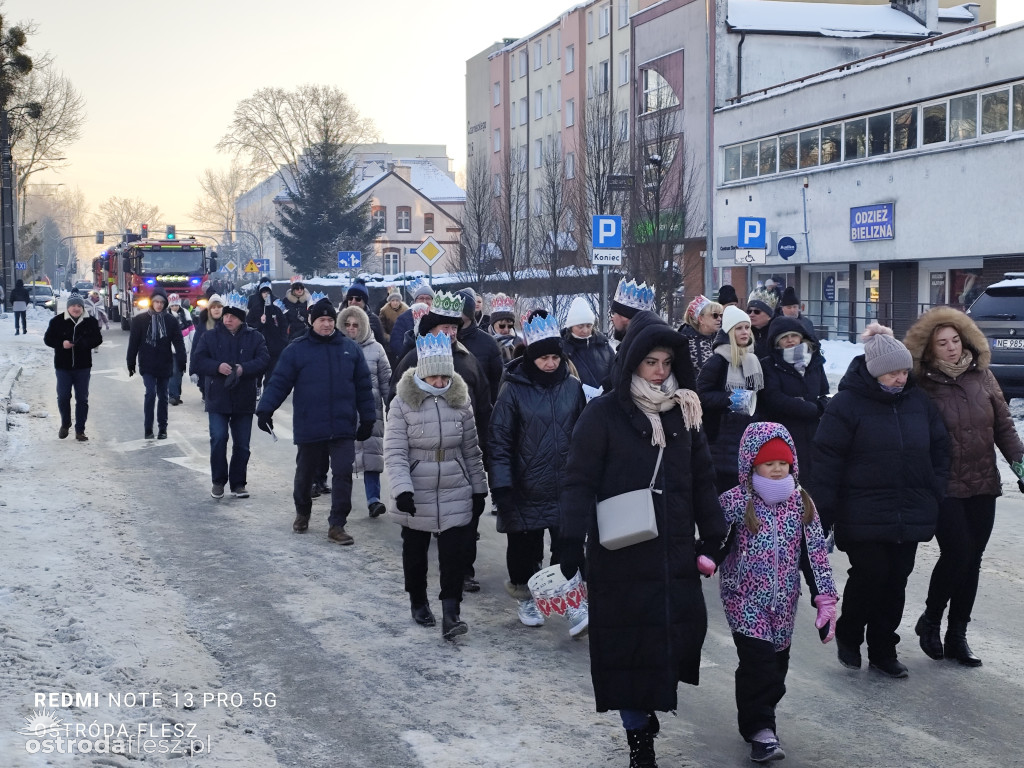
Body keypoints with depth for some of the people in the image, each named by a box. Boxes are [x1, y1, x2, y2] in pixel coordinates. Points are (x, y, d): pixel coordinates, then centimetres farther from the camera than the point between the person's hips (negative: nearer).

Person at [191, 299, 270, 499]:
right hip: (217, 399, -1)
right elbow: (197, 360, -2)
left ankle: (238, 483, 19)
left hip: (244, 400, 1)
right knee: (218, 439, -11)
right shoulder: (210, 336, 5)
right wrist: (218, 367, -20)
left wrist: (244, 369, -24)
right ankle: (218, 481, 6)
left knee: (242, 444, 6)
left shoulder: (255, 338, 4)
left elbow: (263, 360, -7)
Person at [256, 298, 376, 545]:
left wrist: (367, 418, 8)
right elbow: (279, 382, -4)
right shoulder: (296, 349, -3)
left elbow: (363, 386, 9)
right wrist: (265, 410, -14)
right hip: (309, 428, -1)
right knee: (305, 474, 15)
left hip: (343, 428, 1)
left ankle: (337, 525, 2)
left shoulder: (350, 348, 4)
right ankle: (302, 513, 39)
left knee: (343, 474, -5)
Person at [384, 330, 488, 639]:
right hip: (416, 497, -1)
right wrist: (402, 489, -24)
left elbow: (472, 451, 8)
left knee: (454, 555, -6)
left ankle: (450, 614, -5)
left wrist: (479, 489, 8)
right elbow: (395, 452, -13)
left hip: (455, 495, 1)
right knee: (415, 553, 14)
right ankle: (418, 603, 33)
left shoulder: (460, 401, 1)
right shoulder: (403, 403, -9)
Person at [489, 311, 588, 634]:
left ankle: (573, 605, 1)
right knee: (524, 549, 11)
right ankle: (526, 598, 31)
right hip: (526, 490, -1)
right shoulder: (514, 389, -7)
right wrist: (501, 486, -12)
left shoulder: (573, 387, 1)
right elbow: (499, 440, -6)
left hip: (566, 488, 1)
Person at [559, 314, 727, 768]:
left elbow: (702, 479, 14)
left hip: (675, 552, 4)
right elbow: (580, 481, -9)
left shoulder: (684, 411, 8)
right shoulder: (604, 414, -7)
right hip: (621, 554, -4)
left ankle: (650, 708, 27)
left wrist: (713, 537, 12)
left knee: (680, 632, 2)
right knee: (628, 641, 2)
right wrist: (573, 540, -18)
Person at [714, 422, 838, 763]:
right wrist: (706, 559, -33)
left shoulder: (801, 502, 0)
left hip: (783, 599, 4)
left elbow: (817, 552, 1)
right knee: (757, 661, -12)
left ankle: (756, 714, 31)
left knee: (777, 663, 12)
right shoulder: (735, 501, -10)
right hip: (745, 597, -4)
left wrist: (826, 598, -2)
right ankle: (759, 729, -1)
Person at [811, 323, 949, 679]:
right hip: (864, 518, -5)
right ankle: (848, 635, 20)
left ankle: (883, 650, 22)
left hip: (910, 516, 5)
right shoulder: (847, 405, -10)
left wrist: (934, 496, 5)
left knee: (896, 581, 9)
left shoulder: (919, 401, 6)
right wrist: (823, 518, -12)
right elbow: (826, 462, -10)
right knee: (870, 575, -5)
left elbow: (939, 450, 15)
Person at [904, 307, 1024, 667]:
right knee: (957, 553, -10)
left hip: (982, 487, 4)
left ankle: (957, 636, 20)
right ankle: (930, 621, 15)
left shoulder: (981, 375, 3)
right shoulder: (924, 386, -9)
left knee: (971, 559, 8)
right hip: (944, 488, -4)